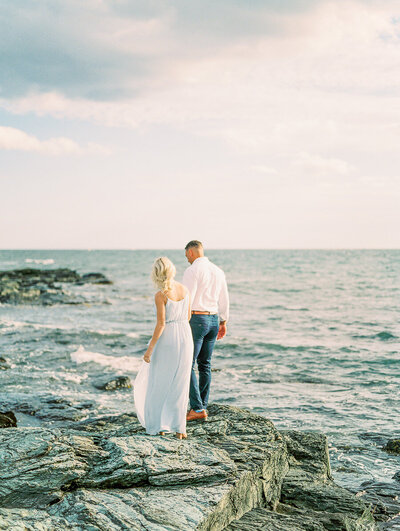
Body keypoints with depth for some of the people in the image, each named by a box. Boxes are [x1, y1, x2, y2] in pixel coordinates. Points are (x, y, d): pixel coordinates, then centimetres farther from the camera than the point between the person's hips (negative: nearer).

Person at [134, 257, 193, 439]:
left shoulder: (160, 295, -15)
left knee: (159, 383, 10)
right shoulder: (185, 290, 2)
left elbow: (161, 324, -16)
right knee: (180, 385, 10)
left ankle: (159, 425, 16)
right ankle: (179, 428, 11)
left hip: (166, 340, -5)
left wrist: (149, 349, -10)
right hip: (185, 337, 5)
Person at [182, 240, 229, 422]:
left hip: (196, 319, -8)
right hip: (213, 320, 8)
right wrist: (223, 323, 26)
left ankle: (197, 408, -9)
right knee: (205, 365, 14)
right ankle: (202, 407, 18)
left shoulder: (192, 271, -12)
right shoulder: (218, 271, 12)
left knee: (188, 365, -4)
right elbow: (224, 300, 17)